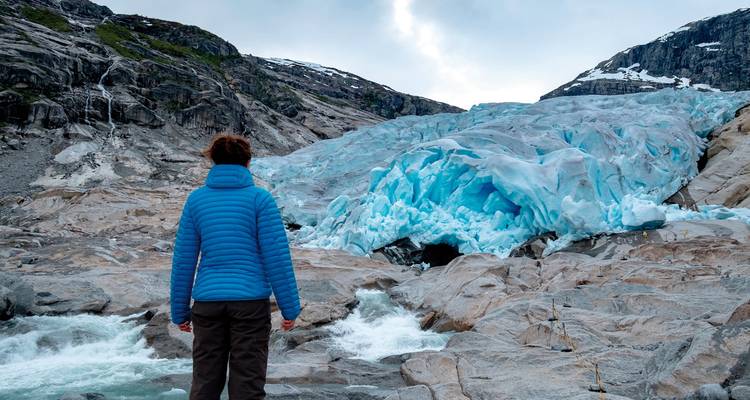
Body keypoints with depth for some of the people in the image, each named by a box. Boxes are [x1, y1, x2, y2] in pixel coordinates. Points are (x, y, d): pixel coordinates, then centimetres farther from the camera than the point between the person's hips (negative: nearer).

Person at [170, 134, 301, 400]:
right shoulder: (259, 198, -4)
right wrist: (290, 308, -1)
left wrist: (180, 311, 13)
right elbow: (276, 257, -8)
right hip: (251, 301, -3)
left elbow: (183, 260, 5)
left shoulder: (196, 199, 4)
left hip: (208, 302, 3)